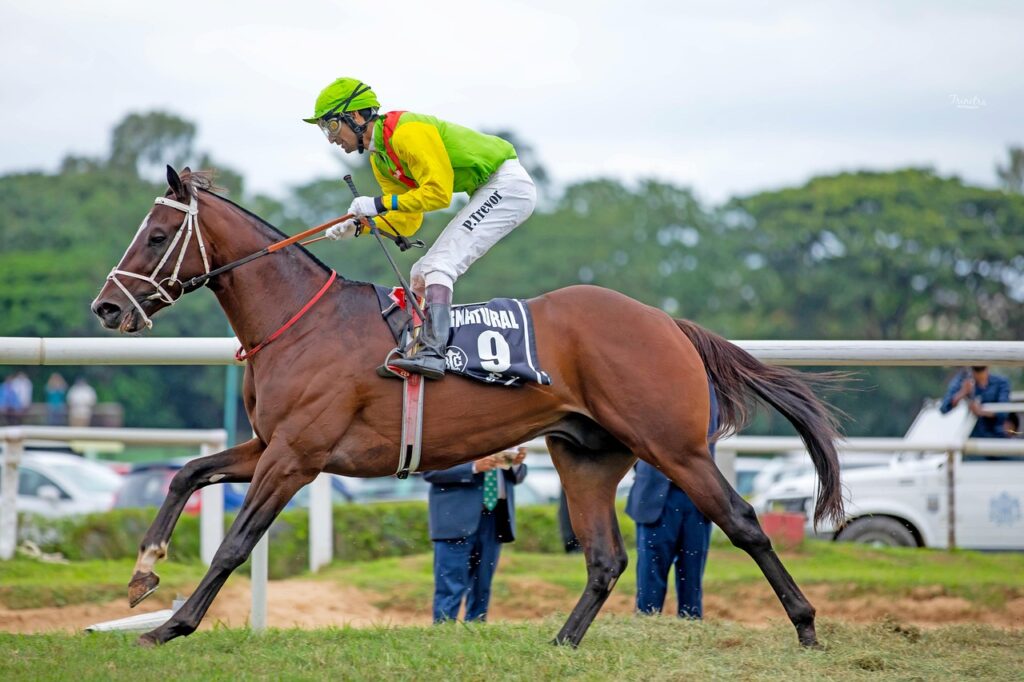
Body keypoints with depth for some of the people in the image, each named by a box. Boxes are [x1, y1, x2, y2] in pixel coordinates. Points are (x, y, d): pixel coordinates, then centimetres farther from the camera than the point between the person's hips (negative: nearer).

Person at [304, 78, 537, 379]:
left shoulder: (407, 133, -20)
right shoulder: (379, 159, 11)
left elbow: (438, 192, -24)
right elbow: (406, 224, 11)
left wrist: (381, 203, -22)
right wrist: (358, 226, -3)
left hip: (507, 184, -11)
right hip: (489, 193, 11)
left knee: (438, 266, -21)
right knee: (422, 274, 11)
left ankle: (433, 353, -31)